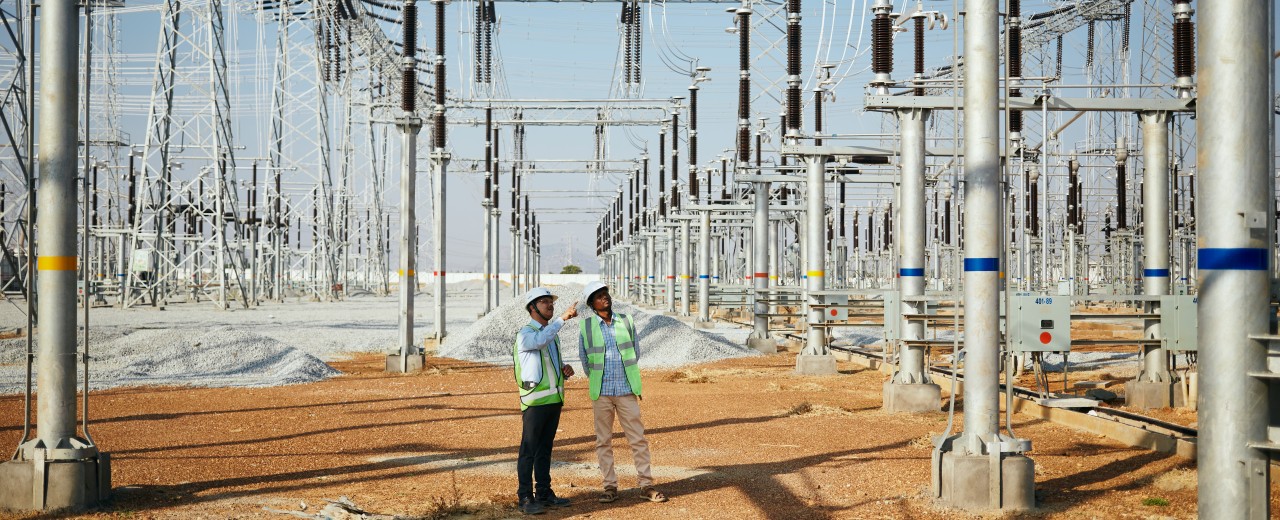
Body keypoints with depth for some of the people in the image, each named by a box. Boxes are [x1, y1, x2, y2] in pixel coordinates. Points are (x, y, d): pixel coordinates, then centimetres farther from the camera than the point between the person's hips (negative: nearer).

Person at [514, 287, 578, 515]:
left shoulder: (552, 333, 18)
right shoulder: (526, 333, -8)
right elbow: (540, 340, -32)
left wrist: (565, 370, 2)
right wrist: (563, 318, -38)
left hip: (554, 399, 8)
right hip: (535, 401, -8)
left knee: (545, 449, 13)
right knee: (529, 450, -5)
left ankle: (544, 494, 19)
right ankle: (526, 498, -2)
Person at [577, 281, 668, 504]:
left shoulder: (626, 321, 4)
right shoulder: (587, 326, 0)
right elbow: (584, 357, 10)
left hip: (626, 390, 1)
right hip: (601, 393, -1)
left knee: (638, 438, 0)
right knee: (603, 441, 4)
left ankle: (646, 485, 5)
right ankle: (610, 486, 12)